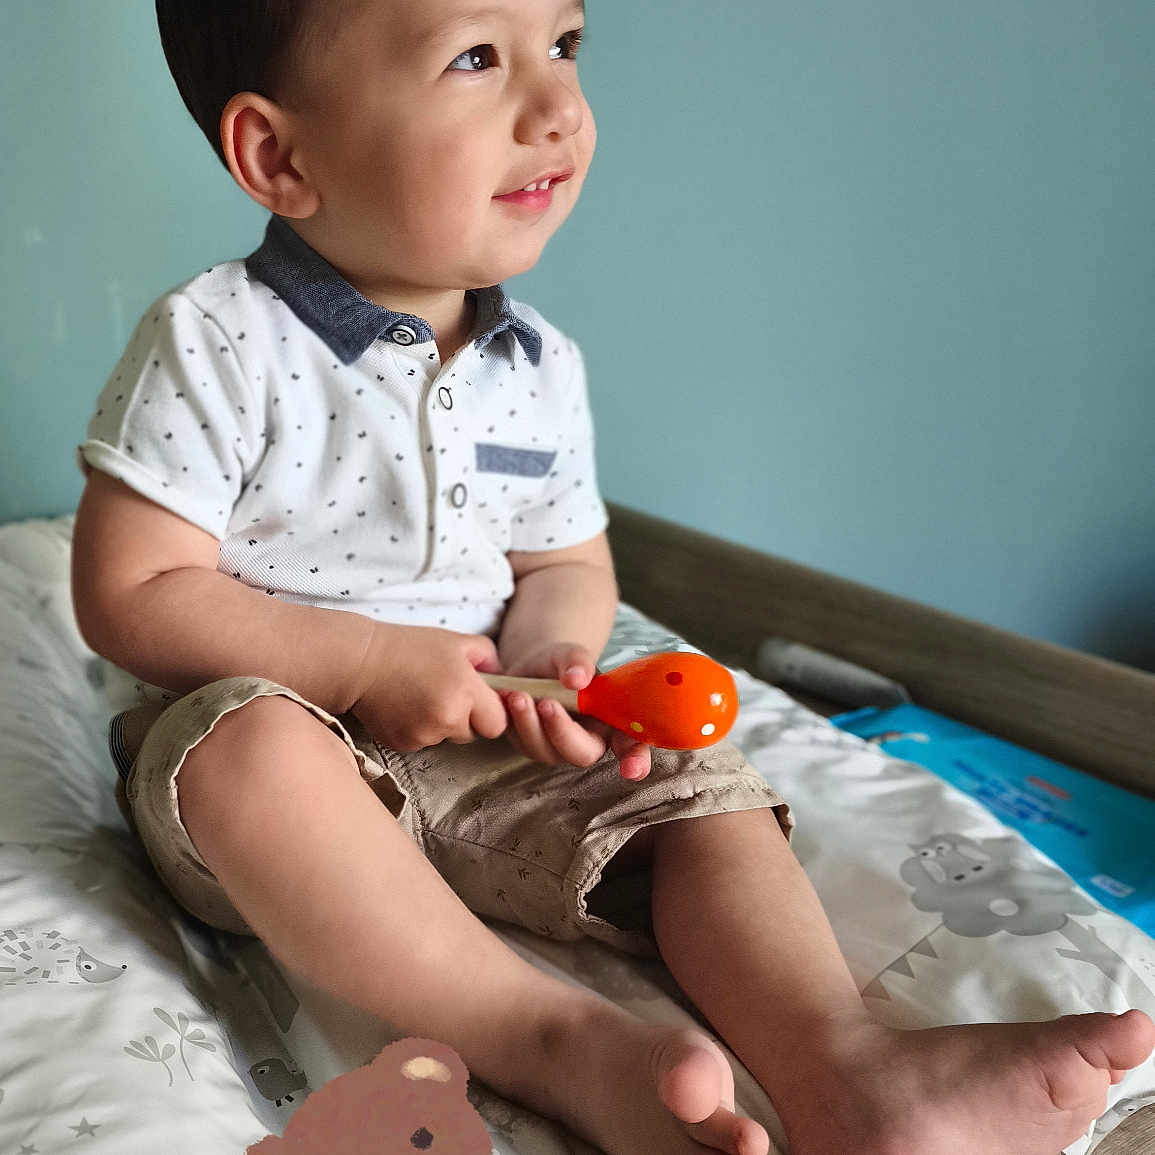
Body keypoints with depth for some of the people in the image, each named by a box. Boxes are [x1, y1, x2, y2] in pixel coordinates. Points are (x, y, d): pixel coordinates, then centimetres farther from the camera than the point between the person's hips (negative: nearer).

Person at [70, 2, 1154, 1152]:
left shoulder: (540, 365, 1)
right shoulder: (211, 347, -15)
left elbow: (567, 564, 11)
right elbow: (129, 596, -15)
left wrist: (549, 658, -14)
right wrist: (372, 664, -24)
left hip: (481, 750, 5)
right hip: (265, 743, -4)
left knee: (699, 788, -10)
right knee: (251, 740, -37)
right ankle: (566, 1043, -36)